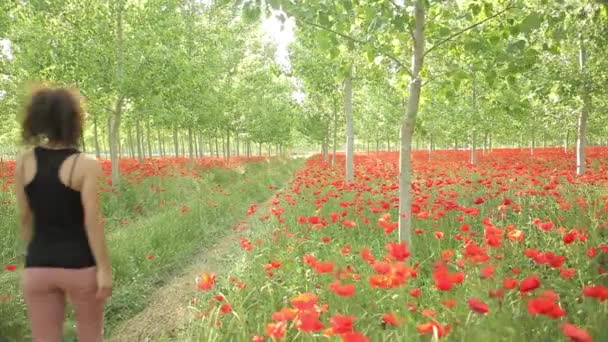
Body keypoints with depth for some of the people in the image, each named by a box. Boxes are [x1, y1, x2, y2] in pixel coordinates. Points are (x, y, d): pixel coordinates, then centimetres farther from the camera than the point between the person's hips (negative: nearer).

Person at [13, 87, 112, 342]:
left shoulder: (24, 162, 0)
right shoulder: (86, 165, -14)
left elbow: (25, 218, 5)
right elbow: (92, 222, -16)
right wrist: (105, 269, -10)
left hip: (38, 267, 4)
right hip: (80, 265, -3)